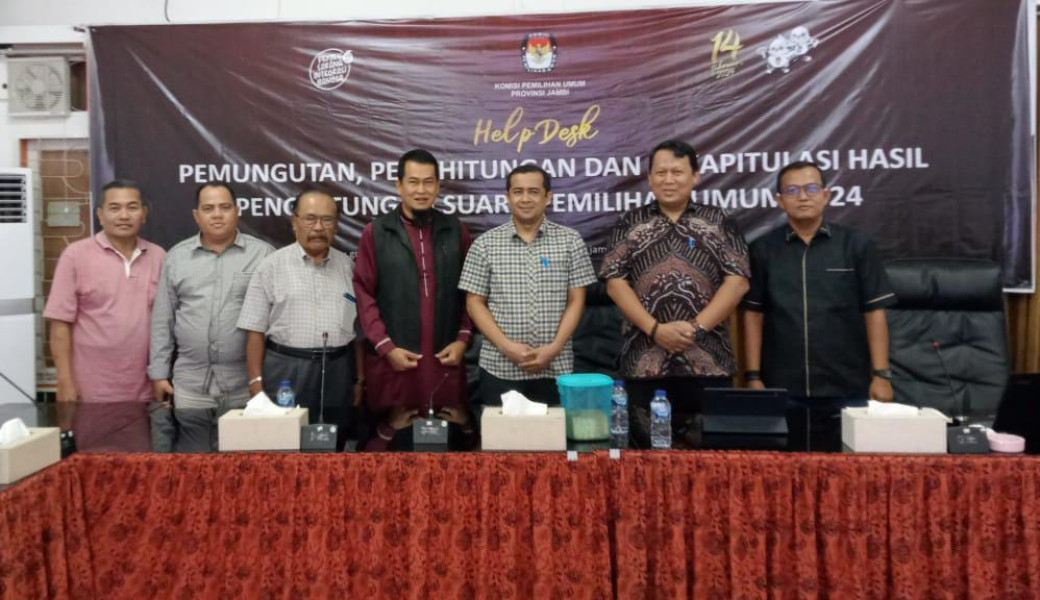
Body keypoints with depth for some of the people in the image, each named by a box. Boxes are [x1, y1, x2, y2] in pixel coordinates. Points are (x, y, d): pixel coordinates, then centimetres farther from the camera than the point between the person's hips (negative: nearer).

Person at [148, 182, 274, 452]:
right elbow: (162, 321, 10)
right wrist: (159, 372, 6)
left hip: (245, 382, -2)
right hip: (190, 382, 2)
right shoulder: (176, 257, 8)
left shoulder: (263, 254, 0)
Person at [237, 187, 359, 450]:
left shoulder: (347, 265, 9)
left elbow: (359, 326, 10)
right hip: (287, 371, -3)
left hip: (338, 373, 3)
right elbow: (255, 331, -2)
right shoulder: (272, 266, -1)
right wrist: (256, 381, -8)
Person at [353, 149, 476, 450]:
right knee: (391, 438, 6)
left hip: (446, 357, 2)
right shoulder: (375, 233, 2)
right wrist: (386, 346, -9)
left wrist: (463, 338, -1)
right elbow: (363, 294, -1)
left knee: (453, 433, 7)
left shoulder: (455, 231, 9)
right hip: (393, 359, -2)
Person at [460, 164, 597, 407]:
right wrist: (506, 346, -10)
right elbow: (474, 303, 1)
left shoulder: (570, 240, 2)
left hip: (555, 368, 0)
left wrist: (554, 348, -10)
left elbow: (576, 301, 1)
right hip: (499, 368, 0)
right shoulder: (485, 243, 1)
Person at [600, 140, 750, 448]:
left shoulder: (719, 222, 9)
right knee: (647, 449, 6)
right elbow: (615, 282, 1)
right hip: (643, 363, 0)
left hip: (708, 363, 0)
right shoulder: (630, 224, 9)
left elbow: (737, 281, 1)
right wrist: (654, 329, -11)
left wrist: (697, 326, -10)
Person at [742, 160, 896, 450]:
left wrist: (881, 374, -3)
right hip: (781, 388, 0)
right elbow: (753, 314, 3)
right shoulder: (763, 249, 3)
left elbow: (874, 312, 2)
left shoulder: (857, 245, 1)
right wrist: (753, 376, 0)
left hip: (847, 387, 0)